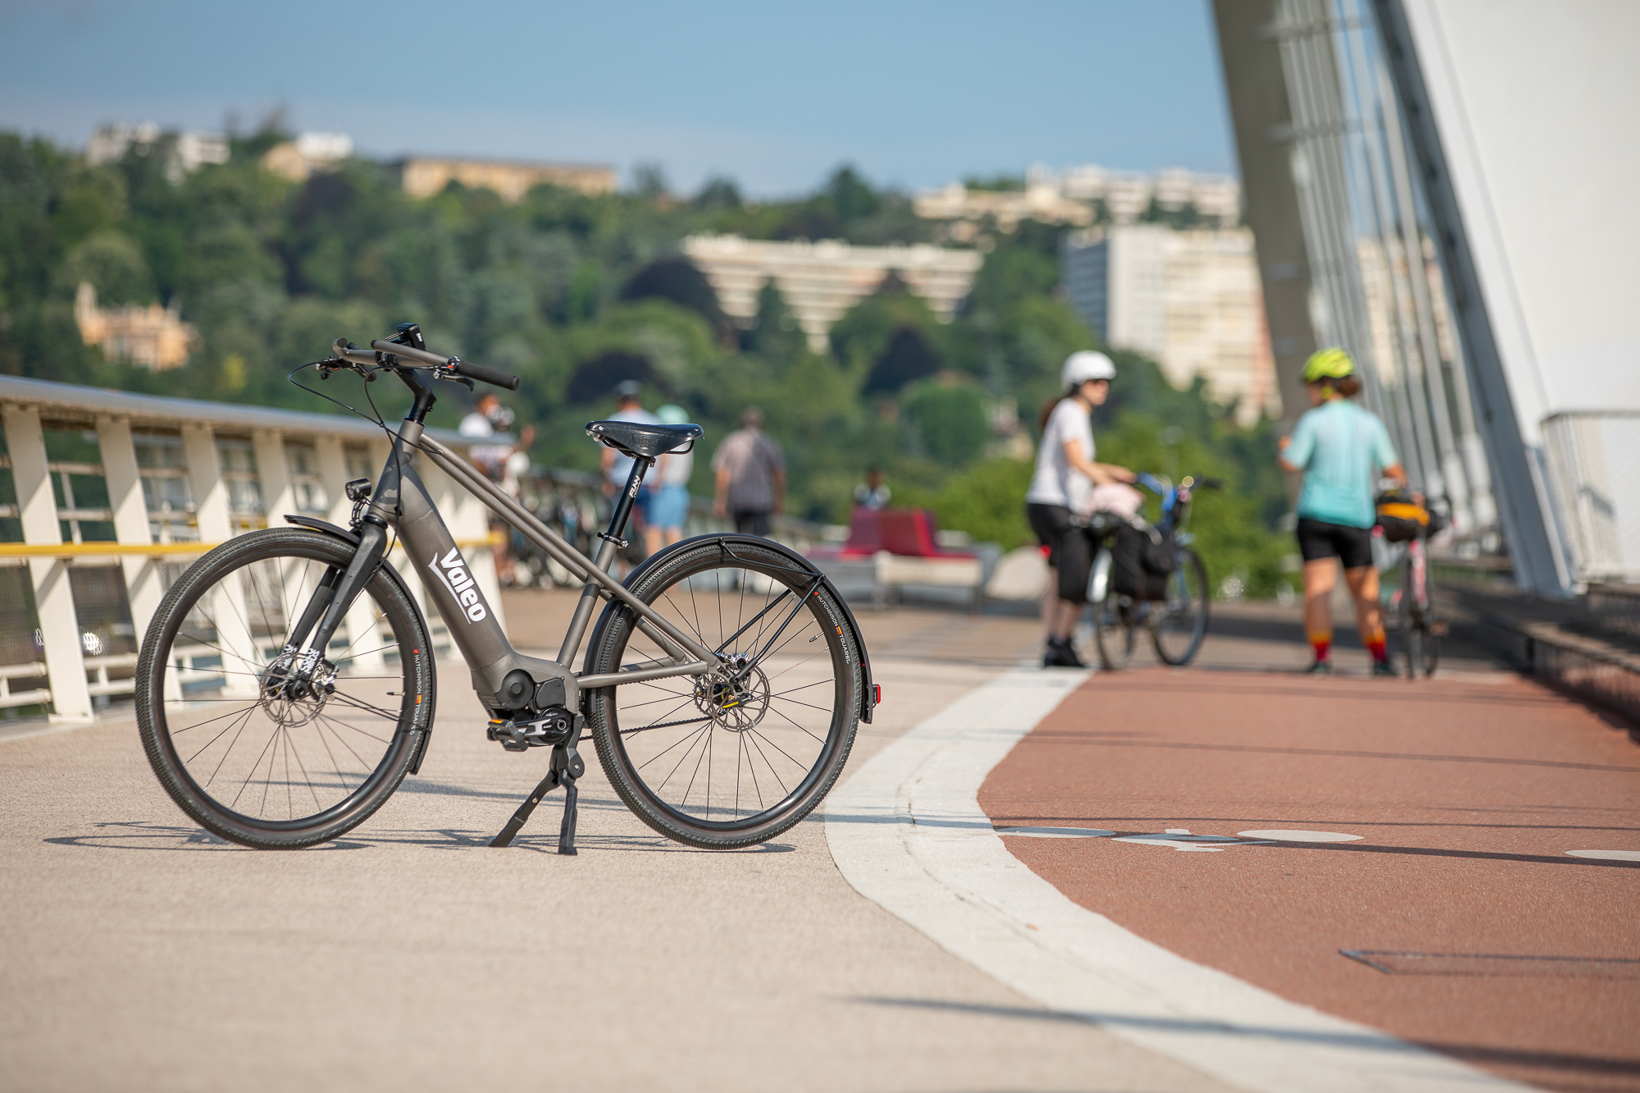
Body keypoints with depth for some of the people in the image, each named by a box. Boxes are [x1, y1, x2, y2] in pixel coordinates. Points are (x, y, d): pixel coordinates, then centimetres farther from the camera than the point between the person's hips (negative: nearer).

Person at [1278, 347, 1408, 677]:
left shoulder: (1313, 421, -4)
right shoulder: (1369, 422, 5)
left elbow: (1291, 464, -5)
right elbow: (1392, 469, 4)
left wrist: (1287, 447, 16)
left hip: (1316, 514, -3)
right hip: (1357, 515, 3)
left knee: (1317, 589, -5)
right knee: (1366, 593, 10)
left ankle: (1322, 657, -13)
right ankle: (1379, 658, 6)